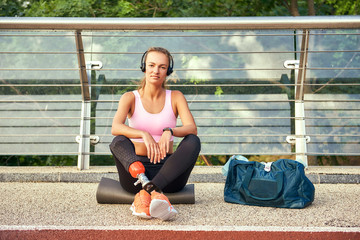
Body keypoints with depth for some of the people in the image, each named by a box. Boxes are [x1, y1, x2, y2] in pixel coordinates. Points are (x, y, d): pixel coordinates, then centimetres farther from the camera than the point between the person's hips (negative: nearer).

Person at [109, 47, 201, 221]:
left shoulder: (175, 97, 7)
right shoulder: (131, 98, 3)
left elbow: (192, 128, -10)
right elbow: (115, 128, -16)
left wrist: (169, 131, -31)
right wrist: (144, 134, -35)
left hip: (167, 171, 1)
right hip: (136, 168, -1)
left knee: (193, 141, -26)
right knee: (118, 142, -29)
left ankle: (145, 193, -41)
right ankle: (155, 192, -52)